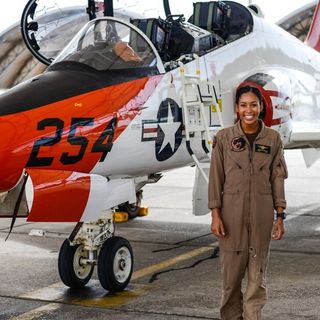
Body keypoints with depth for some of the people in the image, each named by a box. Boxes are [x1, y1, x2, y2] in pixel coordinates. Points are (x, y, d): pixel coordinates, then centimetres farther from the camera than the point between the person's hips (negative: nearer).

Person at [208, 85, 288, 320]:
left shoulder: (273, 139, 3)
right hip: (232, 212, -1)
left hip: (262, 214, 1)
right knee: (232, 271, 3)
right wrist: (215, 214, -5)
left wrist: (280, 216, 1)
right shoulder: (224, 137, 0)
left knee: (257, 273, 4)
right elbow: (216, 177, 0)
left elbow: (278, 178, 5)